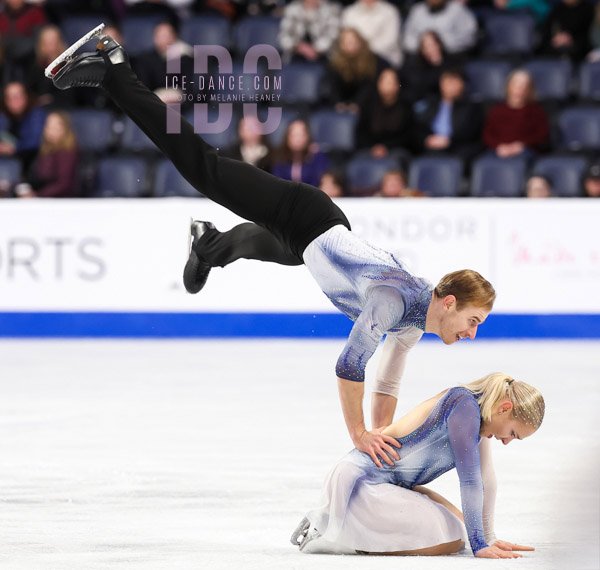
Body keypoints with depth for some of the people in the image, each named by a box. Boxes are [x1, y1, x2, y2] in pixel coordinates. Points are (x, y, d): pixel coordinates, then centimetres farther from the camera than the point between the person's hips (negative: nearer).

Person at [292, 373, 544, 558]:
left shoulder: (478, 411, 9)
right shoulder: (464, 404, -20)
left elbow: (486, 481, 13)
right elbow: (469, 481, -22)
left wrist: (490, 540, 10)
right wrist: (479, 546, -21)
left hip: (393, 484, 11)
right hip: (360, 481, -11)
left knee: (458, 528, 11)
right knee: (449, 540, -16)